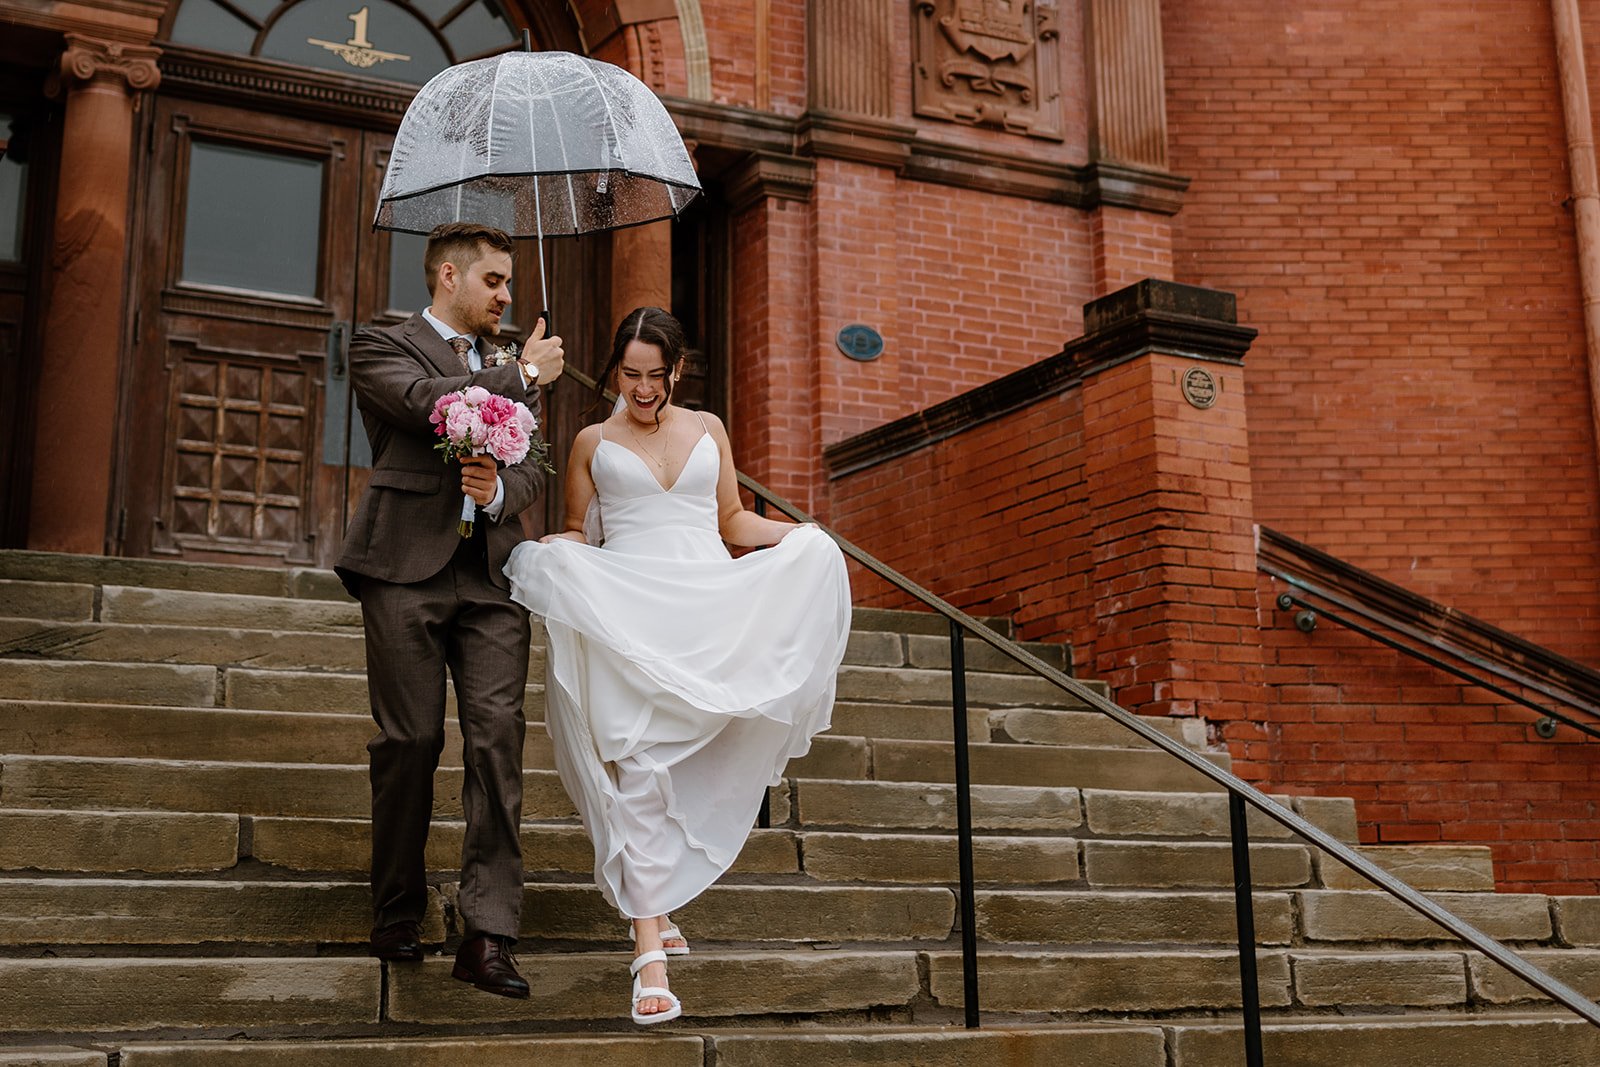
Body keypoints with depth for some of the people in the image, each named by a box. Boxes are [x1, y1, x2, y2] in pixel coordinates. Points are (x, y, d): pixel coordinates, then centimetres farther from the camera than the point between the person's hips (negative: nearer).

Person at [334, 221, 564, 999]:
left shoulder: (507, 367, 22)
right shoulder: (382, 349, 6)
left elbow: (532, 469, 14)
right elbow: (438, 403, -15)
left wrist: (499, 490, -8)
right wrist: (524, 375, -3)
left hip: (491, 575, 4)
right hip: (408, 568, -4)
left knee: (498, 738, -8)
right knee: (410, 740, -1)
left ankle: (488, 936, -9)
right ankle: (398, 913, 17)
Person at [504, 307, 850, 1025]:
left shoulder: (707, 430, 17)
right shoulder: (592, 443, 13)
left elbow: (731, 519, 20)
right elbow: (578, 536, 15)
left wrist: (799, 537, 4)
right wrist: (549, 556, -7)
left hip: (709, 609, 3)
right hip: (626, 613, -2)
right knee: (638, 765, -13)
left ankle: (653, 902, 18)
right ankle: (649, 947, -16)